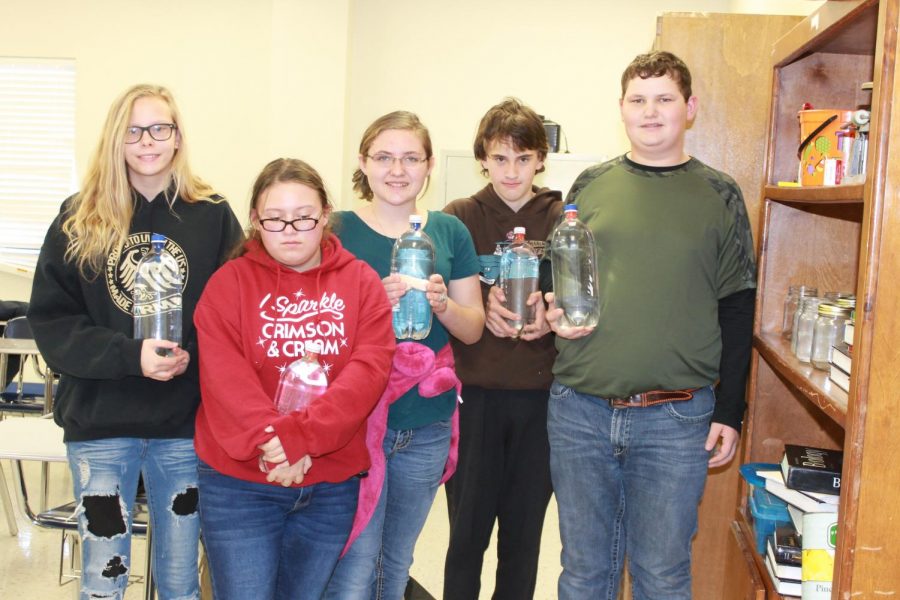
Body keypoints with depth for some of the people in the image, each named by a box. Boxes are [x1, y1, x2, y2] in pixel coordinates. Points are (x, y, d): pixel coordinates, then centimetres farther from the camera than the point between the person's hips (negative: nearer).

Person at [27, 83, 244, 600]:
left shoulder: (212, 216, -1)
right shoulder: (80, 219, 1)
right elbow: (51, 319, -3)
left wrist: (195, 354, -17)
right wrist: (128, 355, -17)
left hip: (186, 424, 0)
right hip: (101, 425, 1)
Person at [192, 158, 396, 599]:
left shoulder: (362, 281, 1)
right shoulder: (229, 282, -2)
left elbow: (370, 368, -12)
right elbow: (224, 377, -13)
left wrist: (299, 436, -22)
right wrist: (269, 442, -26)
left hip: (332, 485, 2)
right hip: (240, 483, -2)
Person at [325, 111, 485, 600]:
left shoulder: (450, 232, 5)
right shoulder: (337, 231, -4)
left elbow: (473, 329, 7)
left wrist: (442, 304, -14)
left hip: (427, 427, 4)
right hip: (354, 418, -3)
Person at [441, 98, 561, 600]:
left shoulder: (562, 219, 3)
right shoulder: (460, 218, 2)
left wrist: (551, 315, -17)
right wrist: (484, 303, -18)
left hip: (541, 395, 1)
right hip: (474, 393, 0)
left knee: (524, 536, 12)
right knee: (467, 533, 7)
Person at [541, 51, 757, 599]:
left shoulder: (719, 195, 3)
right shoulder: (590, 185, 7)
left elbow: (737, 309, 2)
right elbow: (552, 275, 17)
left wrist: (729, 411, -2)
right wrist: (555, 312, -5)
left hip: (676, 419, -2)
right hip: (579, 410, 2)